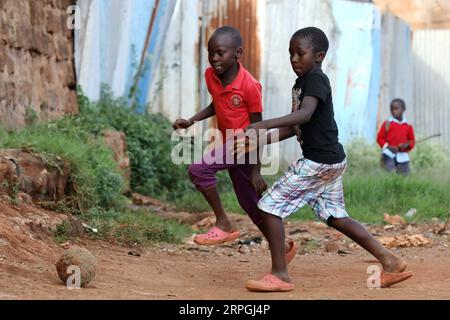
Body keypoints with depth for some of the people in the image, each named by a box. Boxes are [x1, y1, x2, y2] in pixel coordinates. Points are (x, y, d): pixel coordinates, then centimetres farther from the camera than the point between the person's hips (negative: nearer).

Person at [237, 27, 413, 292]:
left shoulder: (316, 79, -15)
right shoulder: (300, 83, 15)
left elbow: (305, 114, -33)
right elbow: (295, 127, 19)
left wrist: (264, 125, -43)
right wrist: (265, 140, 4)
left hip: (319, 162, -10)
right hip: (331, 161, 10)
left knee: (270, 207, -6)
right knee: (336, 217, 19)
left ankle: (280, 275, -2)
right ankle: (391, 262, 20)